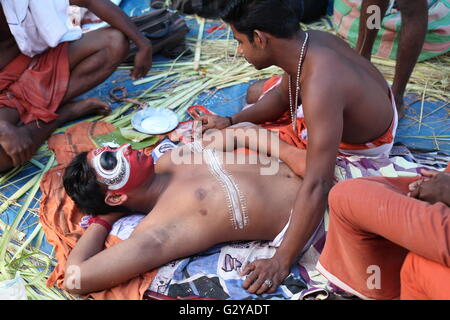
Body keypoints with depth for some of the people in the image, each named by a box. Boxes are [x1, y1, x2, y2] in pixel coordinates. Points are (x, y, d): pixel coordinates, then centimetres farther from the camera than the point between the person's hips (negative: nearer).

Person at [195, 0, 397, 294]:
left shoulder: (319, 85, -45)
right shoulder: (305, 41, -20)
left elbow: (317, 185, -47)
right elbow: (281, 96, 1)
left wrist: (282, 260, -43)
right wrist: (232, 121, -9)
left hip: (362, 146, -7)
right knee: (256, 92, 20)